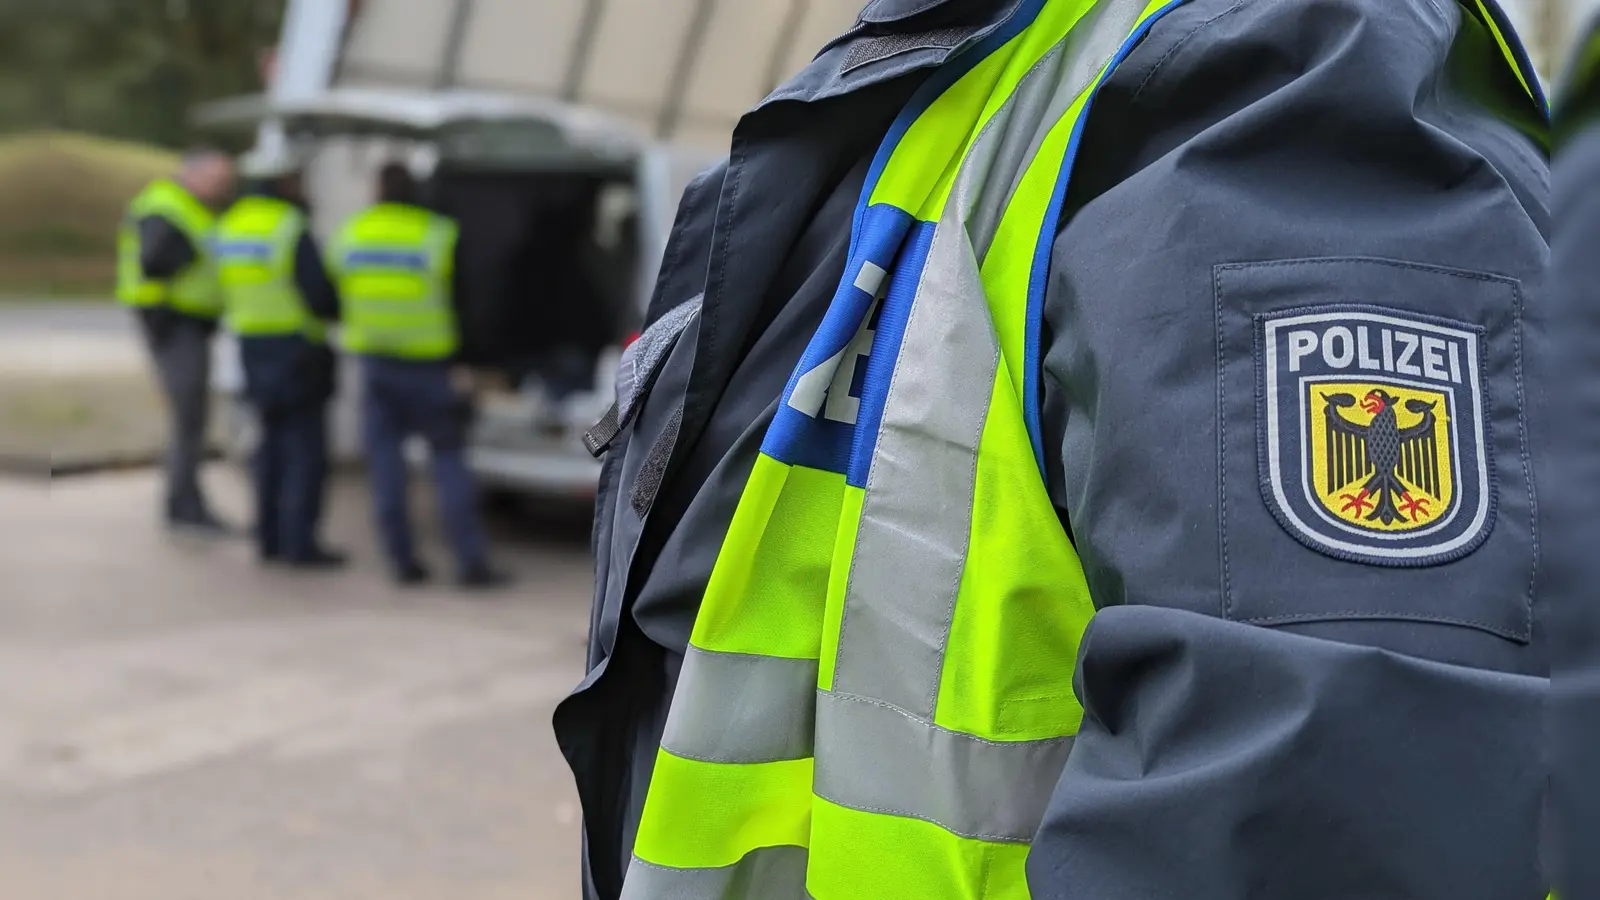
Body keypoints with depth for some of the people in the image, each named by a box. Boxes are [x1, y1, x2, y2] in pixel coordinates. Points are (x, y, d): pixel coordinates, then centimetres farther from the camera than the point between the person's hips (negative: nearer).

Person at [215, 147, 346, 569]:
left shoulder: (231, 223, 11)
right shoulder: (290, 226, -14)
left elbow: (231, 291, 16)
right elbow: (319, 294, -15)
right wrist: (337, 310, 4)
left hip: (253, 345, 8)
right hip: (297, 349, -8)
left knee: (274, 444, 16)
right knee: (305, 450, -3)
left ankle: (270, 537, 19)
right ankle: (299, 542, -3)